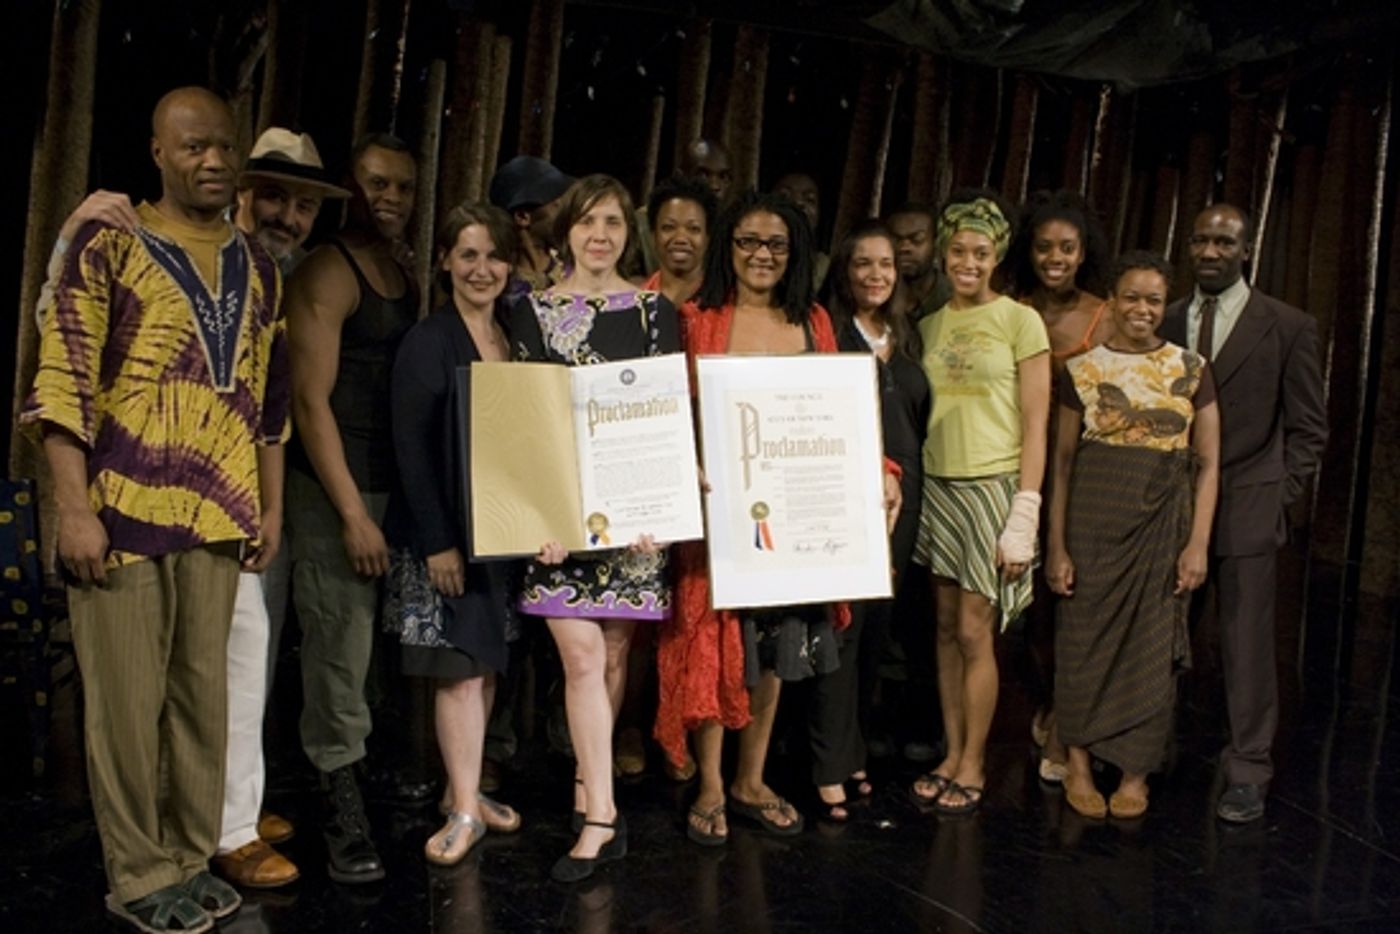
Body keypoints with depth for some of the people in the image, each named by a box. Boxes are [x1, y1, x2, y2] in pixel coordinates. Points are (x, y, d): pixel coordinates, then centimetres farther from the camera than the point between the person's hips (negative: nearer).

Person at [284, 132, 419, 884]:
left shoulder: (406, 281, 16)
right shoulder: (327, 274, -6)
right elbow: (311, 399, -12)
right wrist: (353, 513, -15)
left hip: (397, 489, 7)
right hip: (335, 492, -7)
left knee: (381, 650, 10)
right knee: (339, 652, -3)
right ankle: (341, 810, 7)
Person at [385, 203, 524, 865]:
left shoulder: (515, 336, 10)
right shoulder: (427, 342, -8)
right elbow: (411, 449, -12)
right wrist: (437, 542, -16)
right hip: (447, 530, -6)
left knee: (487, 664, 11)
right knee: (459, 669, -3)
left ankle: (465, 789, 24)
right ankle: (464, 812, 8)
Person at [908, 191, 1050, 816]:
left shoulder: (1020, 321, -3)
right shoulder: (929, 326, 11)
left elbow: (1035, 425, -6)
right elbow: (917, 413, 13)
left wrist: (1024, 517, -11)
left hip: (993, 488, -4)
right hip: (937, 487, 4)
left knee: (974, 632, -2)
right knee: (947, 628, 8)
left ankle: (973, 766, 11)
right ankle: (952, 756, 19)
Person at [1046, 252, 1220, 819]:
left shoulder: (1191, 369, 4)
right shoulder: (1081, 370, 2)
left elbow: (1208, 463, 4)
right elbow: (1063, 460, 3)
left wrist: (1198, 543, -4)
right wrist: (1056, 545, -2)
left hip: (1163, 522, 1)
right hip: (1093, 518, 0)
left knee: (1152, 646, 6)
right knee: (1084, 639, 4)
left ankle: (1135, 773, 21)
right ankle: (1079, 764, 20)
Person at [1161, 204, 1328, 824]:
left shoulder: (1288, 327, 0)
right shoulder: (1165, 323, 8)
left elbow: (1307, 428, 4)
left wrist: (1277, 496, -3)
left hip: (1246, 510, -3)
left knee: (1247, 644, 2)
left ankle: (1248, 771, 13)